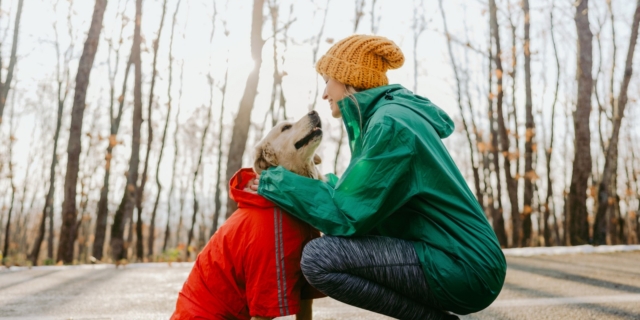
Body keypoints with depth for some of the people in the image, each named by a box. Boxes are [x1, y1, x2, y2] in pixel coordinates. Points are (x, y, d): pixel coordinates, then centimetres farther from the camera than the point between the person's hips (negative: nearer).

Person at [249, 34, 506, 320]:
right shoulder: (386, 114, 13)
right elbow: (360, 199, 16)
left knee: (318, 257, -18)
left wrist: (276, 182, -9)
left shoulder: (390, 124, -16)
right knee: (336, 243, 18)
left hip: (464, 268, -10)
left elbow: (346, 216, -18)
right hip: (459, 257, 10)